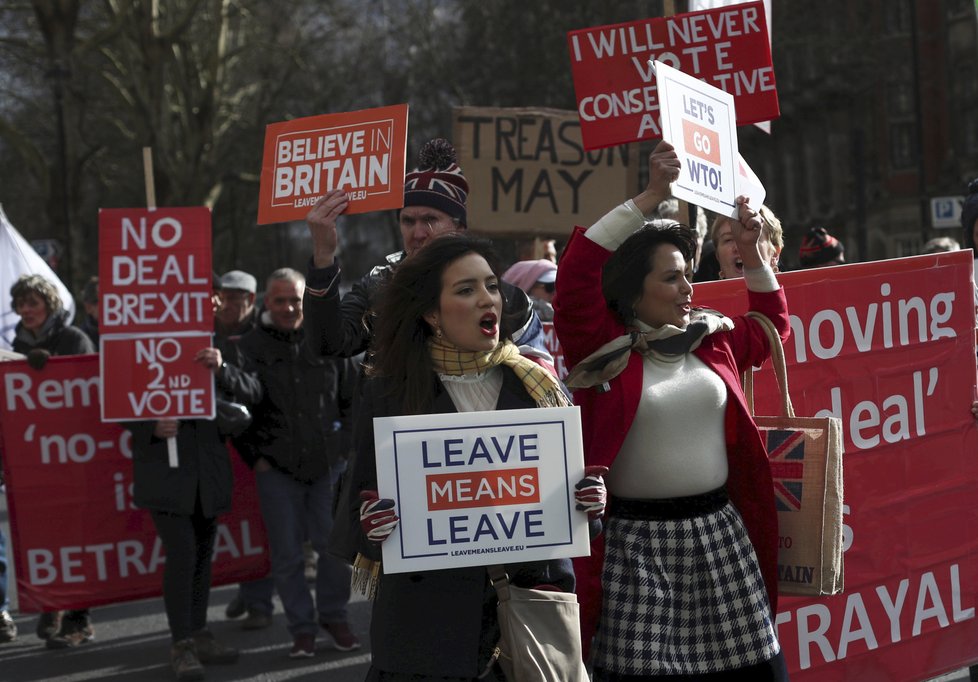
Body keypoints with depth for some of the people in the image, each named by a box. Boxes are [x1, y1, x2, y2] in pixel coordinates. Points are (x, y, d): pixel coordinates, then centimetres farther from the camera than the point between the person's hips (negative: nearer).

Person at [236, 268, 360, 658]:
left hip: (328, 464, 1)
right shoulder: (249, 348, 0)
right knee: (286, 554, 2)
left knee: (335, 543, 3)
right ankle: (302, 627, 14)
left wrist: (344, 445, 5)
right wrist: (255, 456, -2)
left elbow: (352, 397, 12)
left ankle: (334, 616, 21)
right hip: (276, 467, -1)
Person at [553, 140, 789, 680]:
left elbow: (772, 325, 31)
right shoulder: (603, 347, -3)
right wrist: (651, 196, -13)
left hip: (721, 534, 4)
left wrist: (750, 253, 19)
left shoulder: (714, 340, 12)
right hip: (637, 541, -4)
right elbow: (577, 271, -15)